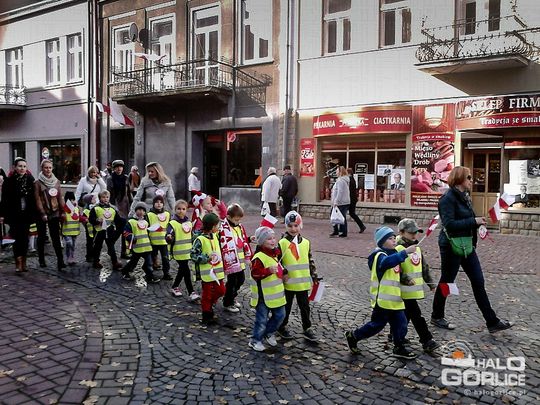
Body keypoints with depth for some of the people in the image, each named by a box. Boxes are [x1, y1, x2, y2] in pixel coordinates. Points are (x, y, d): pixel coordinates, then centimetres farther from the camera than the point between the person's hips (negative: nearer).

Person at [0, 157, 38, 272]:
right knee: (18, 238, -3)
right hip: (14, 215, -2)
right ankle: (18, 263, 3)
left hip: (27, 214, 2)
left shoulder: (30, 180, 3)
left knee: (25, 238, 7)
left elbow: (34, 198, 3)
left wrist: (35, 214, -1)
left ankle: (23, 263, 16)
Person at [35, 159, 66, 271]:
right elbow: (38, 199, -8)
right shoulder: (37, 182, -4)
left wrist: (63, 212, 2)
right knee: (42, 237, 10)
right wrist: (43, 214, -14)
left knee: (56, 238, -3)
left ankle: (60, 261, -8)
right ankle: (41, 260, 22)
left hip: (54, 213, 2)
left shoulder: (56, 181, 8)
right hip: (42, 214, -2)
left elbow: (60, 197, 8)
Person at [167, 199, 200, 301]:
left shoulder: (188, 222, 11)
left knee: (182, 270, 18)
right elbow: (169, 238, -20)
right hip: (178, 252, -7)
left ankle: (175, 287, 36)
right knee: (186, 272, -8)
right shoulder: (173, 223, -10)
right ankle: (191, 293, -3)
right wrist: (169, 238, -40)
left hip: (187, 251, 7)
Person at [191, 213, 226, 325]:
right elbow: (193, 255, -16)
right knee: (207, 294, 6)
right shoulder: (200, 240, -17)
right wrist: (207, 258, -20)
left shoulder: (215, 236, 6)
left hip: (217, 272, 7)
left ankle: (209, 305, 36)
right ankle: (207, 316, 20)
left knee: (220, 291, 12)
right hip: (207, 273, -7)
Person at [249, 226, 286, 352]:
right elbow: (255, 273, -30)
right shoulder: (259, 257, -21)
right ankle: (255, 340, 21)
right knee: (262, 319, 3)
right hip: (263, 295, -8)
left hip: (276, 293, 8)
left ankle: (269, 333, 36)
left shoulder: (274, 253, 8)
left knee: (280, 315, 14)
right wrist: (269, 270, -39)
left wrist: (282, 273, 17)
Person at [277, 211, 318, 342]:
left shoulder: (306, 243, 3)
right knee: (286, 307, 12)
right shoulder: (282, 243, -10)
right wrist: (283, 272, -16)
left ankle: (307, 329, 26)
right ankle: (282, 327, 30)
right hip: (288, 283, -3)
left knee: (305, 306, 12)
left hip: (303, 282, 3)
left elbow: (310, 261, 9)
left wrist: (314, 276, 9)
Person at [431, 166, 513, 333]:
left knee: (478, 282, 8)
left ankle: (492, 322, 15)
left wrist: (478, 221, 4)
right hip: (452, 246, -8)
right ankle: (437, 317, 24)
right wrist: (473, 221, -23)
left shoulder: (464, 196, 10)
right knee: (446, 282, 6)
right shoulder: (448, 198, -17)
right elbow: (449, 224, -25)